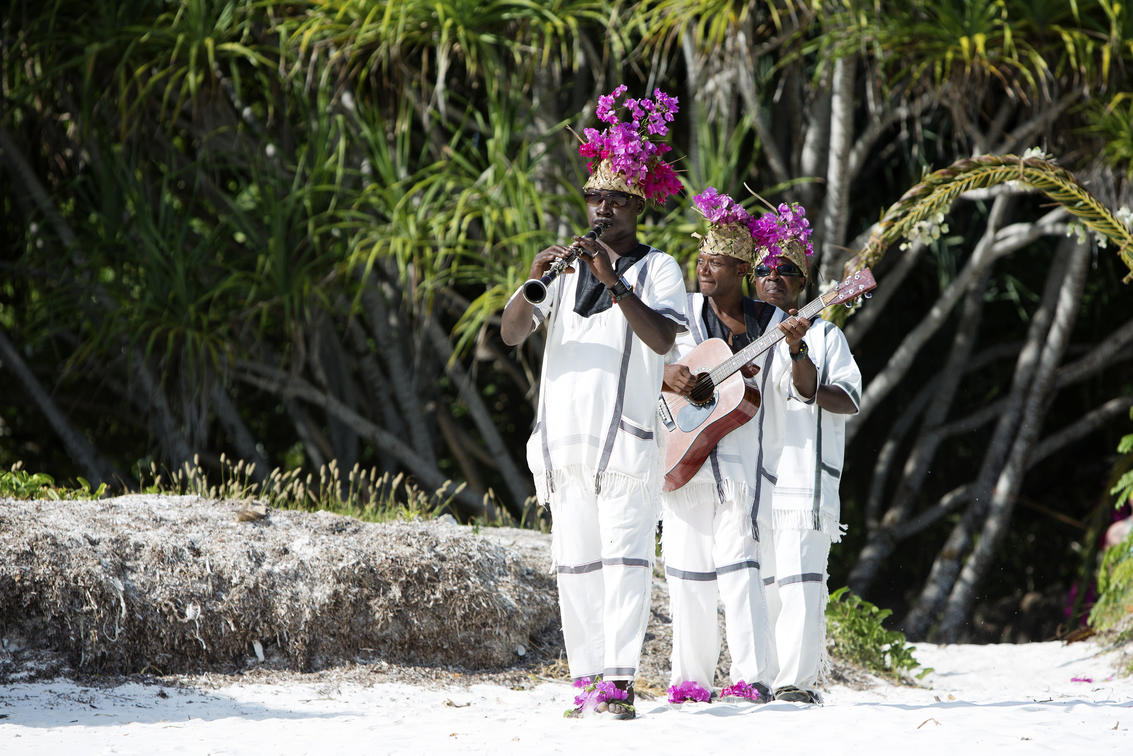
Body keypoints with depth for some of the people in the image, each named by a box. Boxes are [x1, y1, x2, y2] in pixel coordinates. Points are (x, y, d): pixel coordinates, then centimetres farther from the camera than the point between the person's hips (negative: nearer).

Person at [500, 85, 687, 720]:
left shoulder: (658, 268, 6)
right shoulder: (568, 271, 20)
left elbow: (662, 339, -11)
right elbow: (512, 334, 8)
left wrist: (615, 284, -20)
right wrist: (534, 282, -10)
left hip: (626, 436, -5)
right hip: (565, 438, 5)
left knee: (625, 558, -12)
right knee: (575, 562, 1)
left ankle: (620, 681, -18)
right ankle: (587, 680, 3)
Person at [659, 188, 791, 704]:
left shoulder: (770, 324, 5)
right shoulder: (684, 313, 10)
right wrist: (666, 374, -12)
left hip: (742, 462, -3)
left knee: (738, 564, -14)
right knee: (686, 571, 4)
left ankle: (752, 680, -15)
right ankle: (690, 681, 11)